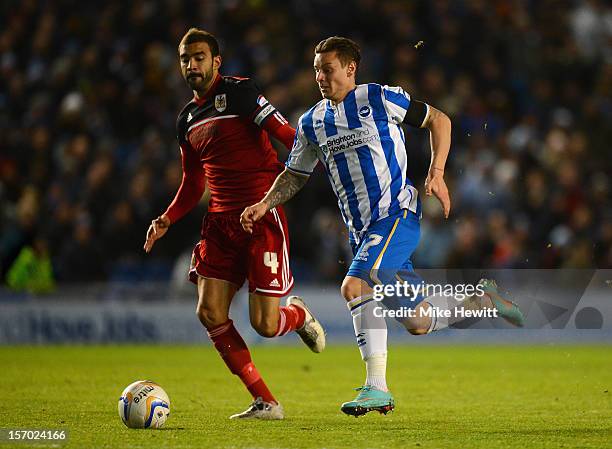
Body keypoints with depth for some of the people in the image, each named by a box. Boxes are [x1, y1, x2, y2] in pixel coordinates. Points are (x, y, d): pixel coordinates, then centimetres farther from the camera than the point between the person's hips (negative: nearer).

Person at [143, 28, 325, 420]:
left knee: (264, 325, -11)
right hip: (221, 222, 7)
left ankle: (299, 316, 28)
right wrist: (166, 220, 12)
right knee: (210, 314, -8)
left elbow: (288, 136, -13)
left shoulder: (239, 92, -5)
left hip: (263, 217, -7)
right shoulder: (187, 120, 18)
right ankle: (265, 403, 3)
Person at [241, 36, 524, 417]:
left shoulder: (379, 99, -5)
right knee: (418, 322, 3)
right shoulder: (312, 123, 11)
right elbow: (296, 174, 21)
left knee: (355, 286, -26)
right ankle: (482, 300, 31)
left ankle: (377, 388, -22)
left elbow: (439, 120, 3)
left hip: (397, 213, -6)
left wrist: (436, 174, -7)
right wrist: (265, 204, 5)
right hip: (361, 228, 6)